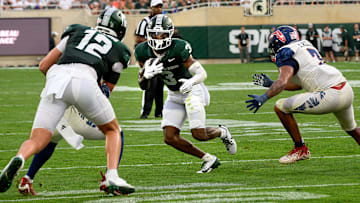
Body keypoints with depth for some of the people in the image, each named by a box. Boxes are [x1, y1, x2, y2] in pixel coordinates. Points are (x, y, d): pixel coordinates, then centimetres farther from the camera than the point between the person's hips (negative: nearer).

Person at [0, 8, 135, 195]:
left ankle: (19, 159, -32)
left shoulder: (77, 32, 34)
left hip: (56, 77, 2)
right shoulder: (118, 50, 28)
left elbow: (44, 66, 32)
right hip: (85, 80, -2)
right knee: (112, 131, 24)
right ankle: (112, 177, 5)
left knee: (36, 142, 2)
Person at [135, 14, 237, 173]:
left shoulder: (178, 49, -27)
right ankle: (208, 159, 9)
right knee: (170, 138, -7)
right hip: (174, 95, 6)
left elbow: (202, 73, -28)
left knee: (198, 134, -15)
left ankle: (222, 132, 22)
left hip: (192, 90, -6)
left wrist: (191, 82, -50)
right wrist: (146, 74, -29)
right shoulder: (143, 52, -12)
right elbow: (143, 86, -6)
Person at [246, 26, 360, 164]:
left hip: (330, 95, -9)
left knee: (280, 107, -3)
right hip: (347, 91, 9)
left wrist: (264, 98, -29)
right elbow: (299, 85, 26)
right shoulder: (306, 45, 23)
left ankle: (301, 150, 5)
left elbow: (283, 82, -21)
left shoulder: (286, 53, -3)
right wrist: (271, 83, 26)